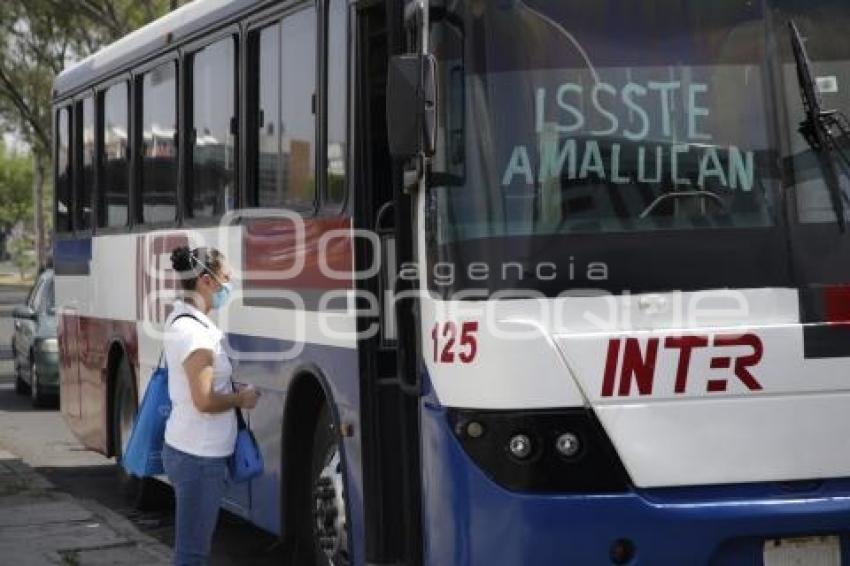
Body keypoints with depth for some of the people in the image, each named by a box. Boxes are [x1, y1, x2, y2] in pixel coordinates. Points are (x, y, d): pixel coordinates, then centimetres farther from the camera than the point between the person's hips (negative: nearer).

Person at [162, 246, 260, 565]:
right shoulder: (195, 333, -20)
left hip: (185, 450, 10)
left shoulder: (180, 321, 11)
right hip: (199, 457, -10)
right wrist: (241, 399, -8)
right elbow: (204, 401, -24)